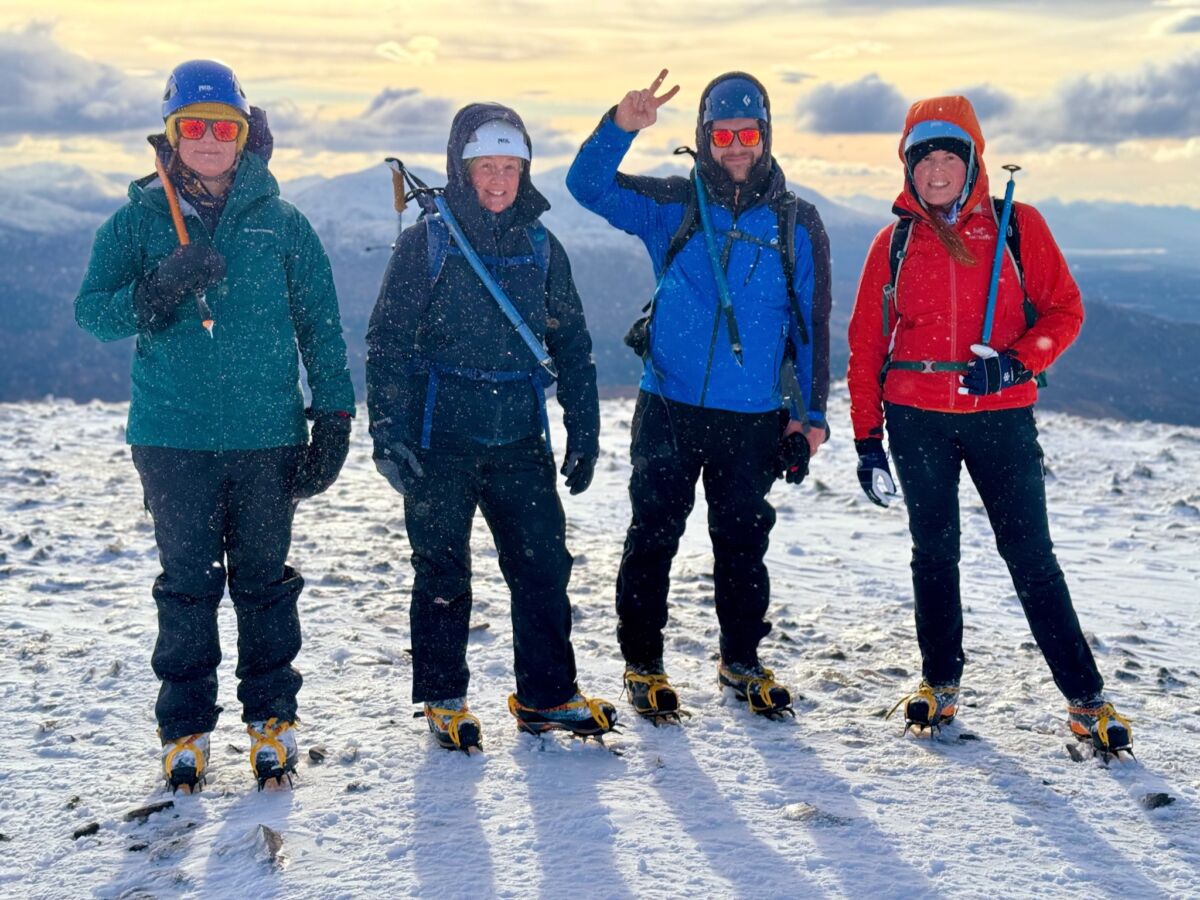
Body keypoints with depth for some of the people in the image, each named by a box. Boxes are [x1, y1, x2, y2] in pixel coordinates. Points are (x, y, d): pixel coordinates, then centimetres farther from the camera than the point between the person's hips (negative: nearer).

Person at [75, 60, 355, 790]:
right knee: (188, 585, 5)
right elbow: (93, 310, -2)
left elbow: (320, 325, 7)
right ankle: (185, 728, 16)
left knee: (264, 581, 7)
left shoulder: (282, 224, 5)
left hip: (267, 436, 0)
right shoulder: (138, 221, 5)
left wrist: (334, 418, 1)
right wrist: (158, 290, -22)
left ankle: (273, 718, 19)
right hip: (173, 435, 0)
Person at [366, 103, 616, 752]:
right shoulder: (425, 243, -1)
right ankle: (443, 700, 20)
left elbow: (572, 346, 14)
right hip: (440, 437, -3)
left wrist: (584, 434, 10)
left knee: (544, 565, 3)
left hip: (520, 438, 3)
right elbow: (387, 344, -3)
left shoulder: (542, 249, 9)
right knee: (442, 573, 6)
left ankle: (546, 695, 17)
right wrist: (388, 433, -11)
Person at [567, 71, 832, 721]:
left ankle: (742, 660, 29)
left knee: (742, 542, 12)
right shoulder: (671, 205, 2)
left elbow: (811, 321, 6)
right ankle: (642, 663, 18)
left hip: (753, 418, 1)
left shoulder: (797, 223, 3)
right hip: (669, 407, 0)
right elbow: (588, 185, -8)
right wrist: (621, 126, -26)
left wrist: (811, 411, 4)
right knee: (652, 538, 3)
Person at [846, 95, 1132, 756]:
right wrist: (866, 438, 4)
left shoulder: (1018, 225, 2)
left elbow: (1063, 309, 1)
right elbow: (866, 343, 7)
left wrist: (1016, 361, -17)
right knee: (934, 551, 9)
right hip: (917, 416, 2)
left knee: (1030, 555, -2)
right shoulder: (894, 242, 5)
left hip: (1001, 414, -1)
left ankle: (1086, 698, 5)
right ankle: (940, 682, 25)